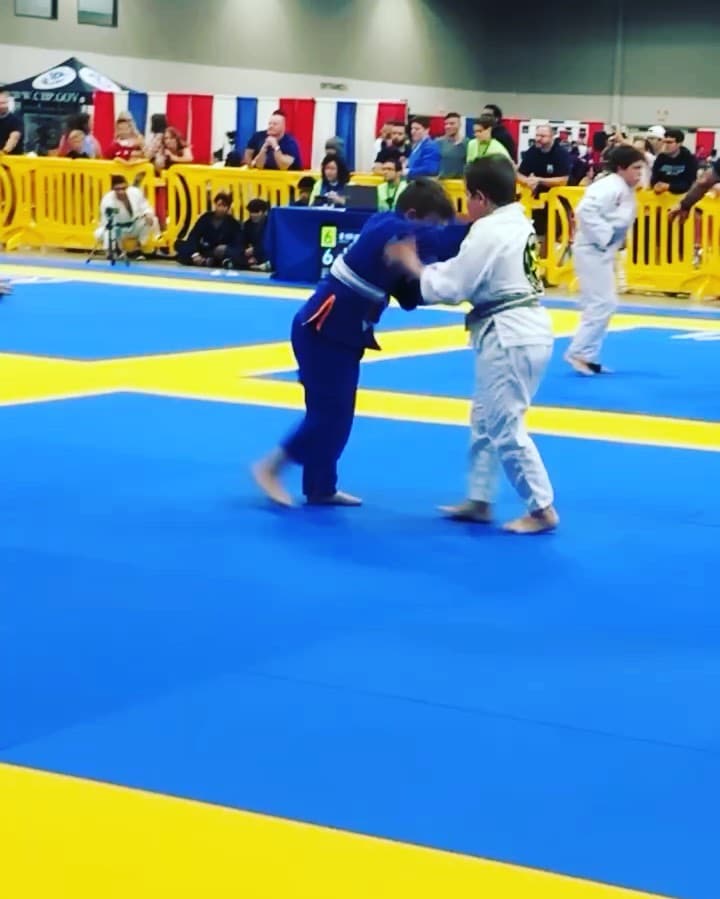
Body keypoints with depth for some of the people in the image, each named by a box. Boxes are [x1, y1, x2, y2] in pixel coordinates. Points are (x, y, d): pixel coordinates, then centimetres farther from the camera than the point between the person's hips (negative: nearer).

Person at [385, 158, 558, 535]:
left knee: (506, 427, -2)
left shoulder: (488, 232, -18)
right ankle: (479, 500, 26)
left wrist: (412, 264, -3)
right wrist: (432, 267, 6)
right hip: (525, 330, 10)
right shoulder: (518, 223, 12)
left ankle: (542, 509, 4)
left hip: (509, 336, -10)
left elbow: (448, 288, -15)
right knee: (485, 419, 18)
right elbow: (470, 273, 15)